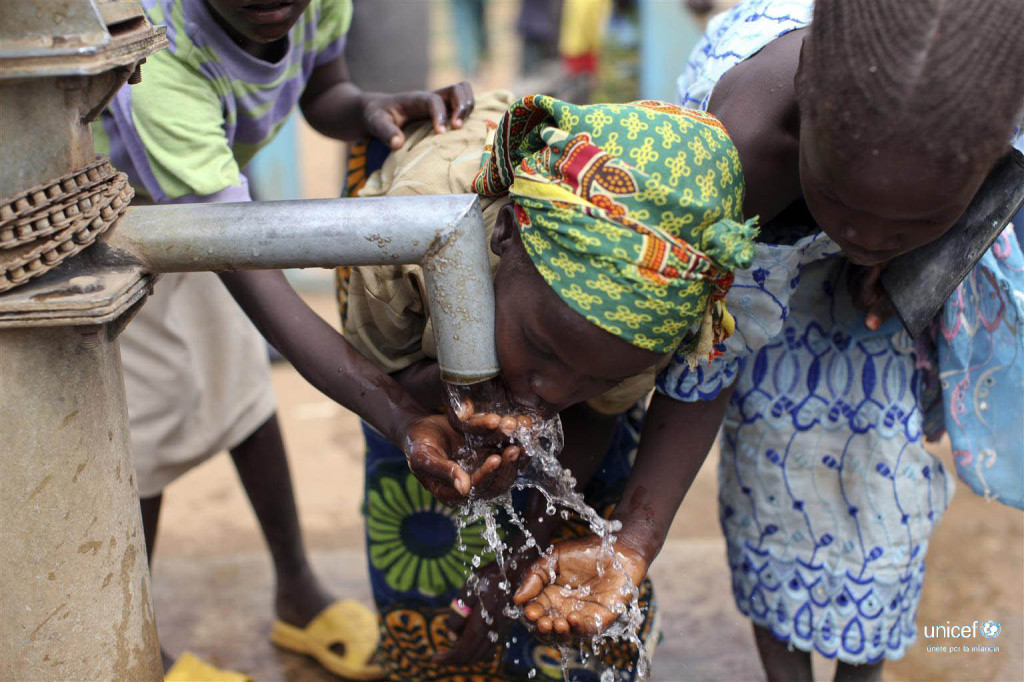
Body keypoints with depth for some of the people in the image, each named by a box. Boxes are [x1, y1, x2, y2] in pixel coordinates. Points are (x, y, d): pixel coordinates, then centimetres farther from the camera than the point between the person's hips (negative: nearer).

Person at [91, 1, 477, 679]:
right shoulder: (159, 66, -45)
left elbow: (323, 96, -3)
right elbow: (264, 293, -48)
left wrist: (370, 109, -29)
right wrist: (407, 422, -57)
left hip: (191, 205, 6)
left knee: (243, 385, 13)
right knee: (140, 432, 0)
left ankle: (298, 591, 34)